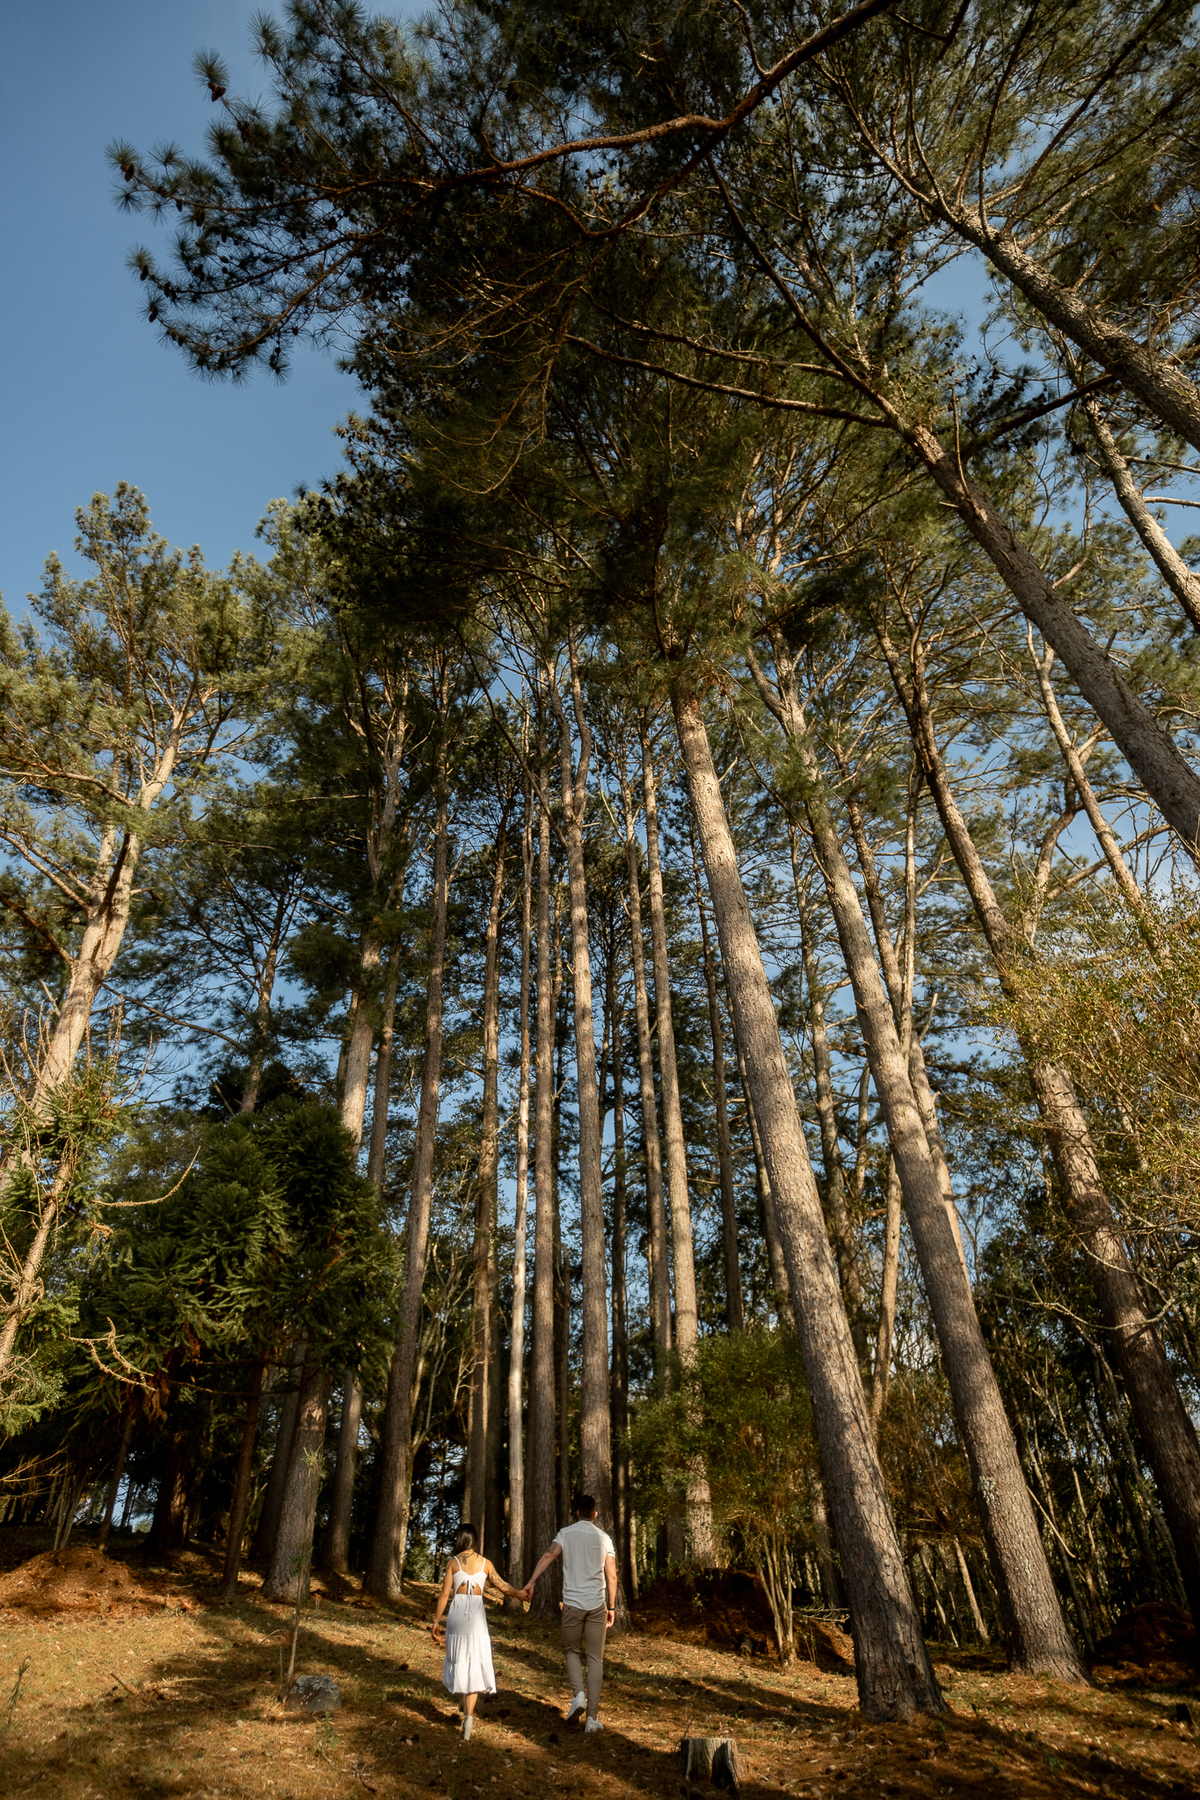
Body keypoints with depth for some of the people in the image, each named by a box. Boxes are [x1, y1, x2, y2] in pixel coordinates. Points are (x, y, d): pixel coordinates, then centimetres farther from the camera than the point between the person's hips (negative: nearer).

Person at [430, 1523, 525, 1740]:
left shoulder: (453, 1562, 0)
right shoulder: (485, 1563, 3)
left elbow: (445, 1593, -4)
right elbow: (502, 1585, 10)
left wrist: (436, 1620, 5)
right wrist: (519, 1593, 25)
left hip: (456, 1613, 0)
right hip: (476, 1616, 0)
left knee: (459, 1661, 18)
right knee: (474, 1665, 5)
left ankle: (467, 1712, 28)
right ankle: (469, 1714, -11)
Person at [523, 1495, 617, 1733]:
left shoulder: (566, 1533, 2)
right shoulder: (604, 1538, 5)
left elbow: (548, 1555, -14)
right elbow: (611, 1575, 4)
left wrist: (531, 1582, -18)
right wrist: (611, 1607, 12)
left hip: (572, 1604, -1)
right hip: (597, 1605, 1)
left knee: (571, 1651, 18)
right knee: (595, 1658, 9)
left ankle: (578, 1694, -4)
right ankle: (592, 1717, 5)